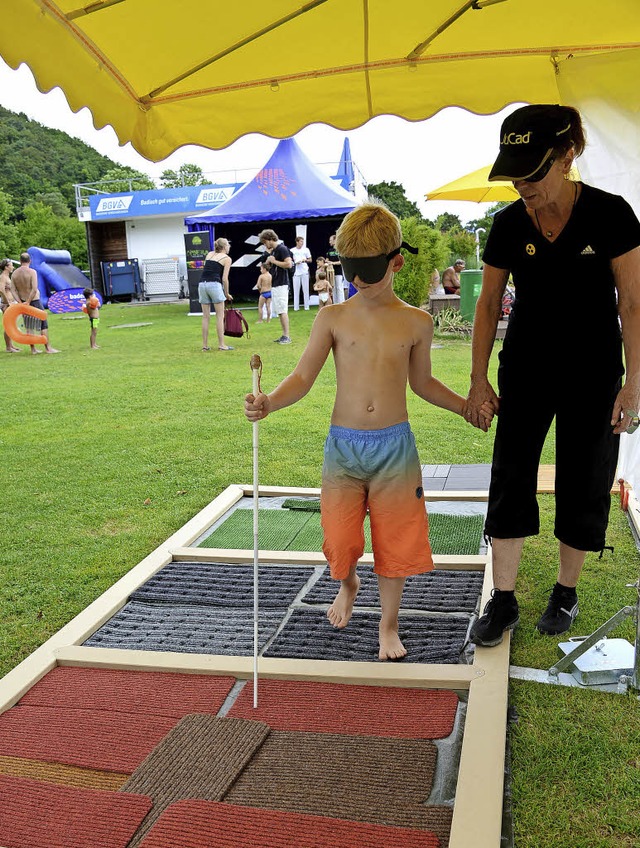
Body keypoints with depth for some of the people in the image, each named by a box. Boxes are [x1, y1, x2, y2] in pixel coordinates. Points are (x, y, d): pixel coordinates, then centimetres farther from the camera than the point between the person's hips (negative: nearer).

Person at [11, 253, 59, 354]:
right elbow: (34, 289, -21)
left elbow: (14, 290, -2)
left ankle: (33, 348, 14)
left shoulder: (14, 274, 2)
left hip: (23, 302, 5)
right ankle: (48, 347, -1)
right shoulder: (32, 272, -13)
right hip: (34, 300, -5)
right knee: (43, 324, 1)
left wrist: (21, 302, -4)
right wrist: (28, 302, -16)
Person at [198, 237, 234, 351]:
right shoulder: (227, 258, 5)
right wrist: (227, 294, 7)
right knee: (220, 316, 1)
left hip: (202, 284, 6)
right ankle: (221, 344, -1)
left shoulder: (209, 254, 20)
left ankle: (205, 345, 10)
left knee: (206, 317, 9)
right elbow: (224, 279, -1)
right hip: (214, 284, -5)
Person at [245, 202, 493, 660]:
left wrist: (467, 406, 8)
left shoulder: (417, 322, 1)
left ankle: (389, 626, 31)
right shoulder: (333, 318, -2)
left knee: (396, 541, 7)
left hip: (395, 447, 1)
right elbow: (303, 378, -6)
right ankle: (348, 584, 41)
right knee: (340, 542, 2)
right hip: (343, 446, 0)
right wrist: (269, 403, -24)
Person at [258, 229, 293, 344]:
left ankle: (287, 336, -7)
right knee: (279, 311, 10)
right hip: (274, 285, 10)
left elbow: (289, 264, -22)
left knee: (282, 311, -9)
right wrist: (268, 261, 3)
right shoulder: (272, 251, 16)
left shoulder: (282, 249, -11)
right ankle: (284, 335, 14)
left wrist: (274, 261, -14)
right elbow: (269, 266, 24)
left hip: (281, 285, -10)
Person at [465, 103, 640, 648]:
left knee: (583, 486, 7)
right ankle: (504, 599, 12)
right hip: (525, 372, 2)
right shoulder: (508, 225, -6)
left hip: (592, 374, -2)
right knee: (510, 479, 0)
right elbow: (488, 304, 2)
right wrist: (479, 379, 0)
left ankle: (567, 590, 28)